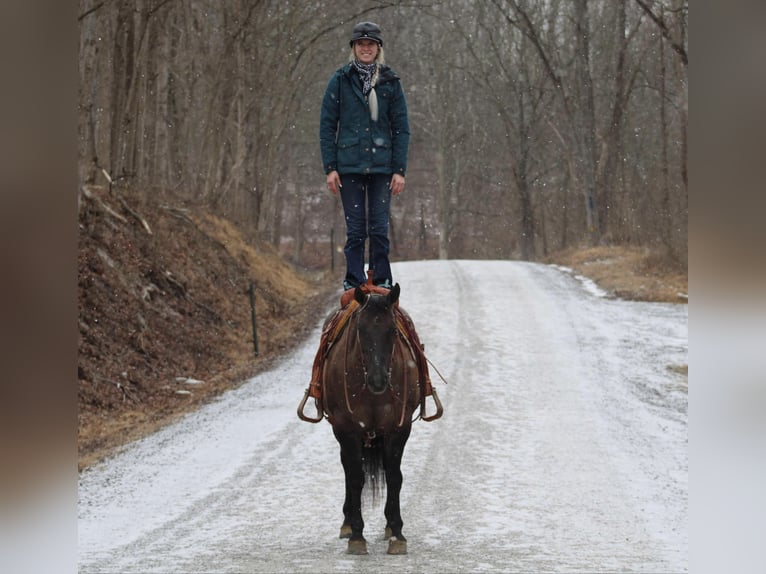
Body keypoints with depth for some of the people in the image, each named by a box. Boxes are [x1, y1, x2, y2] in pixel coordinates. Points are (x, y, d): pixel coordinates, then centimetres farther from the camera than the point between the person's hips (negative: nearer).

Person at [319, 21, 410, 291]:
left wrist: (400, 169, -1)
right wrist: (330, 167, -3)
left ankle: (382, 283, 5)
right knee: (355, 229, -2)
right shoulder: (340, 81, 4)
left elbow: (401, 129, 6)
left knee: (380, 228, -2)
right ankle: (354, 283, 3)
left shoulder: (390, 82, 7)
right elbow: (327, 126, 4)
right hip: (349, 165, -1)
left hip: (381, 166, 1)